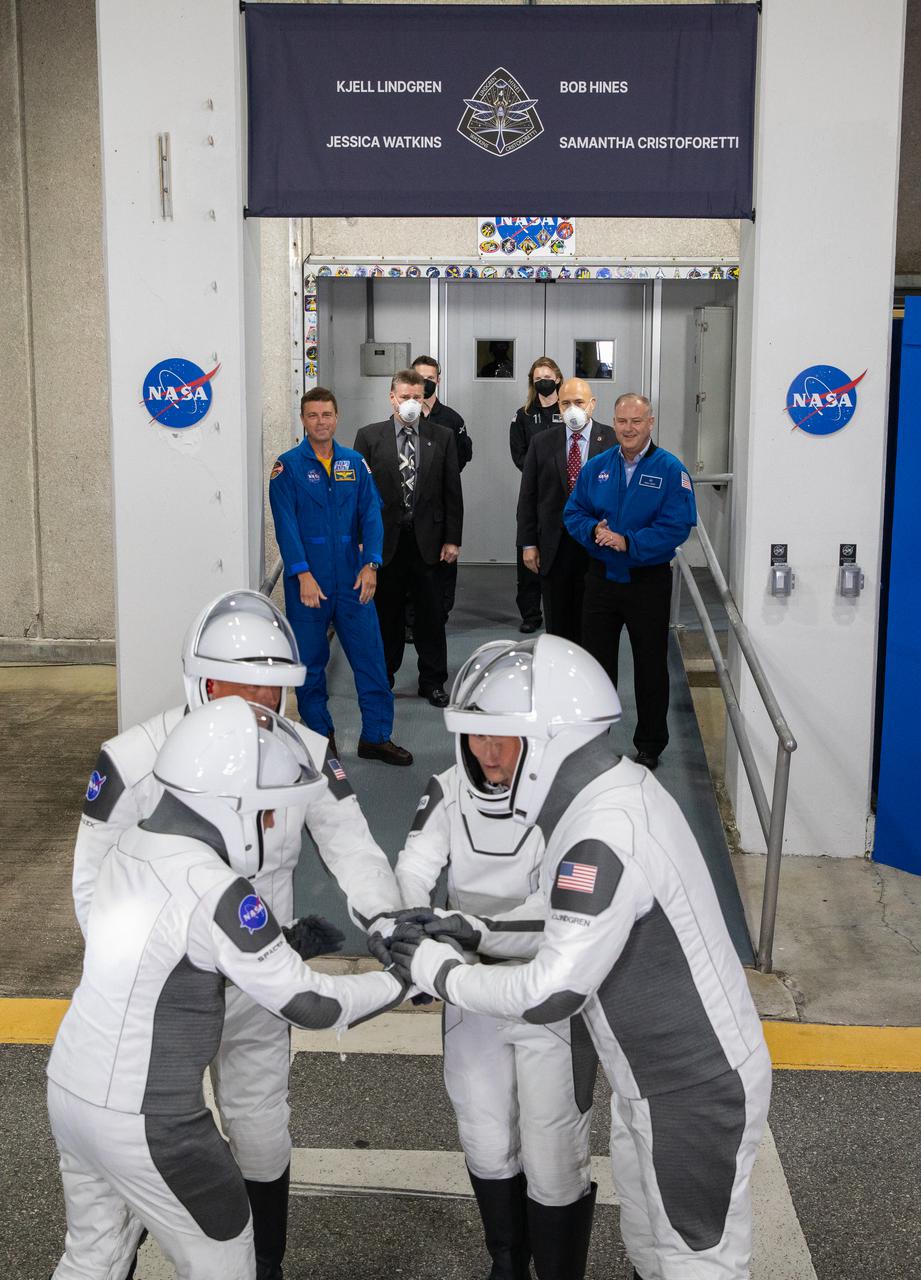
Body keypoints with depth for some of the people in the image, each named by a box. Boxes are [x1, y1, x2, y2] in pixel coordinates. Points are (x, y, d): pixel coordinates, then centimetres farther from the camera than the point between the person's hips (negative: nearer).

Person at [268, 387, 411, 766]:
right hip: (307, 582, -3)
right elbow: (286, 524, -10)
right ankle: (321, 735, 21)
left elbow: (371, 514, 3)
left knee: (370, 655, 2)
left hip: (352, 580, 3)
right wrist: (303, 574, -18)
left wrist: (370, 564, -9)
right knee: (310, 661, 7)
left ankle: (376, 737, 11)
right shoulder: (288, 466, -2)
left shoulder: (354, 463, 8)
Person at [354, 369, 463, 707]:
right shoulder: (369, 436, 2)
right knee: (386, 613, 9)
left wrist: (452, 539, 0)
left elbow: (452, 492, 4)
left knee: (431, 613, 7)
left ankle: (432, 681, 18)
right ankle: (382, 677, 22)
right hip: (384, 540, 0)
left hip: (427, 540, 1)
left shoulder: (442, 437, 4)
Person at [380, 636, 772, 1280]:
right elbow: (576, 926, 10)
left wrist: (443, 974, -15)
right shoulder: (620, 787, -1)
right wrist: (477, 930, 0)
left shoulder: (604, 838, -31)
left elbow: (551, 993, -28)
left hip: (696, 1094, -9)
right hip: (651, 1078, 9)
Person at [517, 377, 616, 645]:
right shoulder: (542, 442, 5)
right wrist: (528, 544, 1)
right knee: (557, 623, 8)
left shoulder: (613, 441, -1)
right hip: (553, 548, 2)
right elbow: (528, 496, 6)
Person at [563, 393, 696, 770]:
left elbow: (677, 526, -16)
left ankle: (649, 746, 20)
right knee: (596, 661, 12)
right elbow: (573, 512, 7)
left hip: (649, 581, -3)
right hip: (602, 578, 4)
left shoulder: (670, 470, -9)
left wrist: (628, 542, -23)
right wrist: (594, 531, -15)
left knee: (650, 665, 7)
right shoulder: (596, 467, 5)